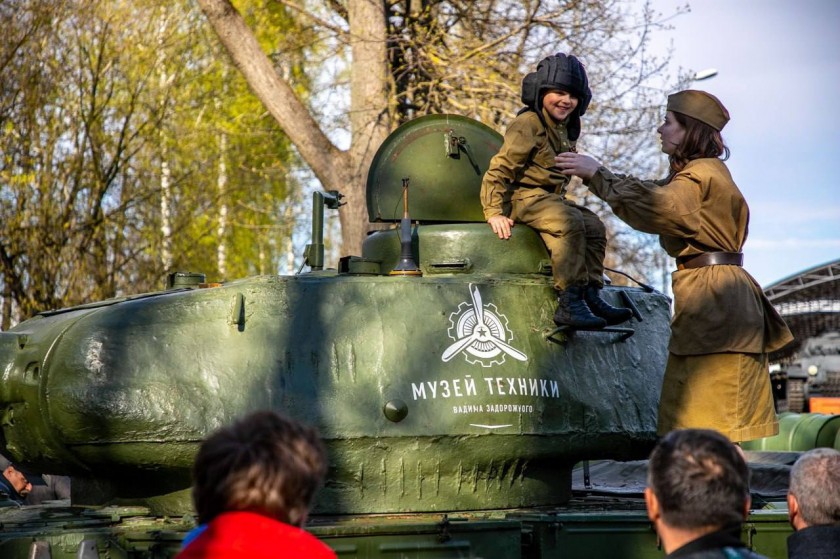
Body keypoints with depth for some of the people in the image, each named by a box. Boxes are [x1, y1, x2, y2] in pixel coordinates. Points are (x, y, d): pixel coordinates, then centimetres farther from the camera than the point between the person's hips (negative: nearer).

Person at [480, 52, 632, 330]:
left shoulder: (566, 129, 15)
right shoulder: (527, 125, -13)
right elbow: (499, 170, -17)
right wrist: (494, 212, -24)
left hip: (552, 197, 10)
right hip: (525, 197, -10)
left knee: (594, 226, 1)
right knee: (569, 223, -30)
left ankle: (591, 296, 0)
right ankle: (569, 303, -34)